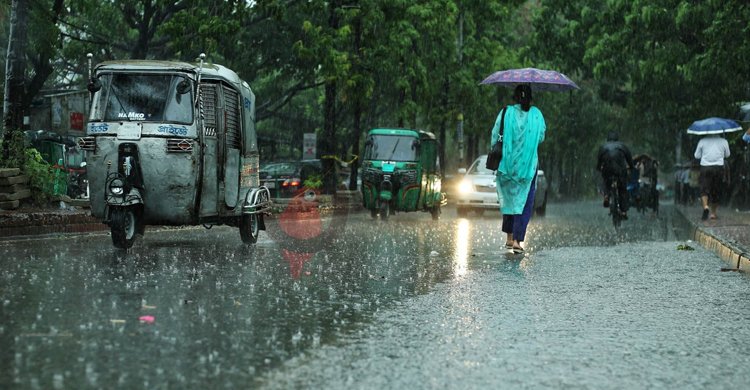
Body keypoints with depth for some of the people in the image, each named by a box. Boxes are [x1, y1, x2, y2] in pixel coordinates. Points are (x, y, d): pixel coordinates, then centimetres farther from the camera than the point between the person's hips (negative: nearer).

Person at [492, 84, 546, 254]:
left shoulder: (506, 113, -6)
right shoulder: (536, 114, -3)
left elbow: (495, 137, -3)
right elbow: (541, 137, 6)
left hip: (507, 162, 1)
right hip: (529, 164, -1)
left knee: (508, 199, 16)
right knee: (524, 202, 3)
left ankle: (509, 238, 20)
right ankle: (517, 240, -9)